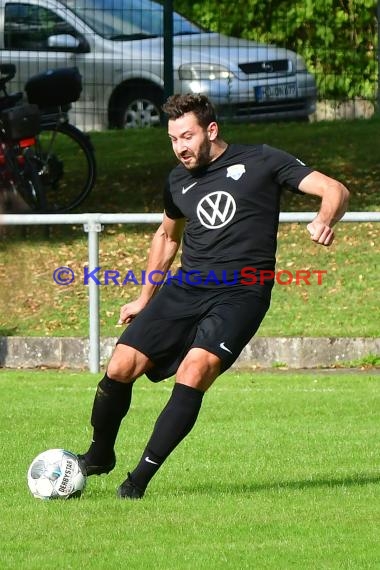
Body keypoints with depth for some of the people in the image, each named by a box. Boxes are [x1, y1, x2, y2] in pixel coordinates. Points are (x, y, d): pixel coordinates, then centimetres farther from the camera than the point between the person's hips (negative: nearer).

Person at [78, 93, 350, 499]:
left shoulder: (260, 161, 0)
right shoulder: (179, 180, 15)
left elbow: (334, 190, -4)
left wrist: (324, 219, -26)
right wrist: (145, 300, 32)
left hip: (240, 294, -5)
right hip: (185, 287, 5)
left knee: (194, 369, -27)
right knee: (120, 367, -8)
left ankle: (140, 478, -22)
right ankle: (99, 455, 19)